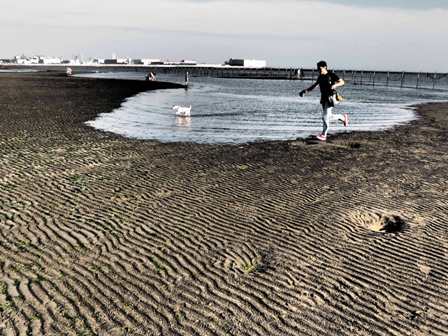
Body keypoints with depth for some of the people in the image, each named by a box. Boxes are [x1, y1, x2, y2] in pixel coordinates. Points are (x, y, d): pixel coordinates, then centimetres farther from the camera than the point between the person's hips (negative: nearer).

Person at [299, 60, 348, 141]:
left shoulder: (331, 75, -10)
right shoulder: (320, 77, 8)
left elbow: (342, 82, -9)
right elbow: (315, 85, 19)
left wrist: (334, 85, -28)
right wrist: (305, 90, 10)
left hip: (330, 98, -7)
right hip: (323, 98, 7)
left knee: (326, 117, -12)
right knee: (328, 116, 15)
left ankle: (324, 135, -5)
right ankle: (343, 117, 40)